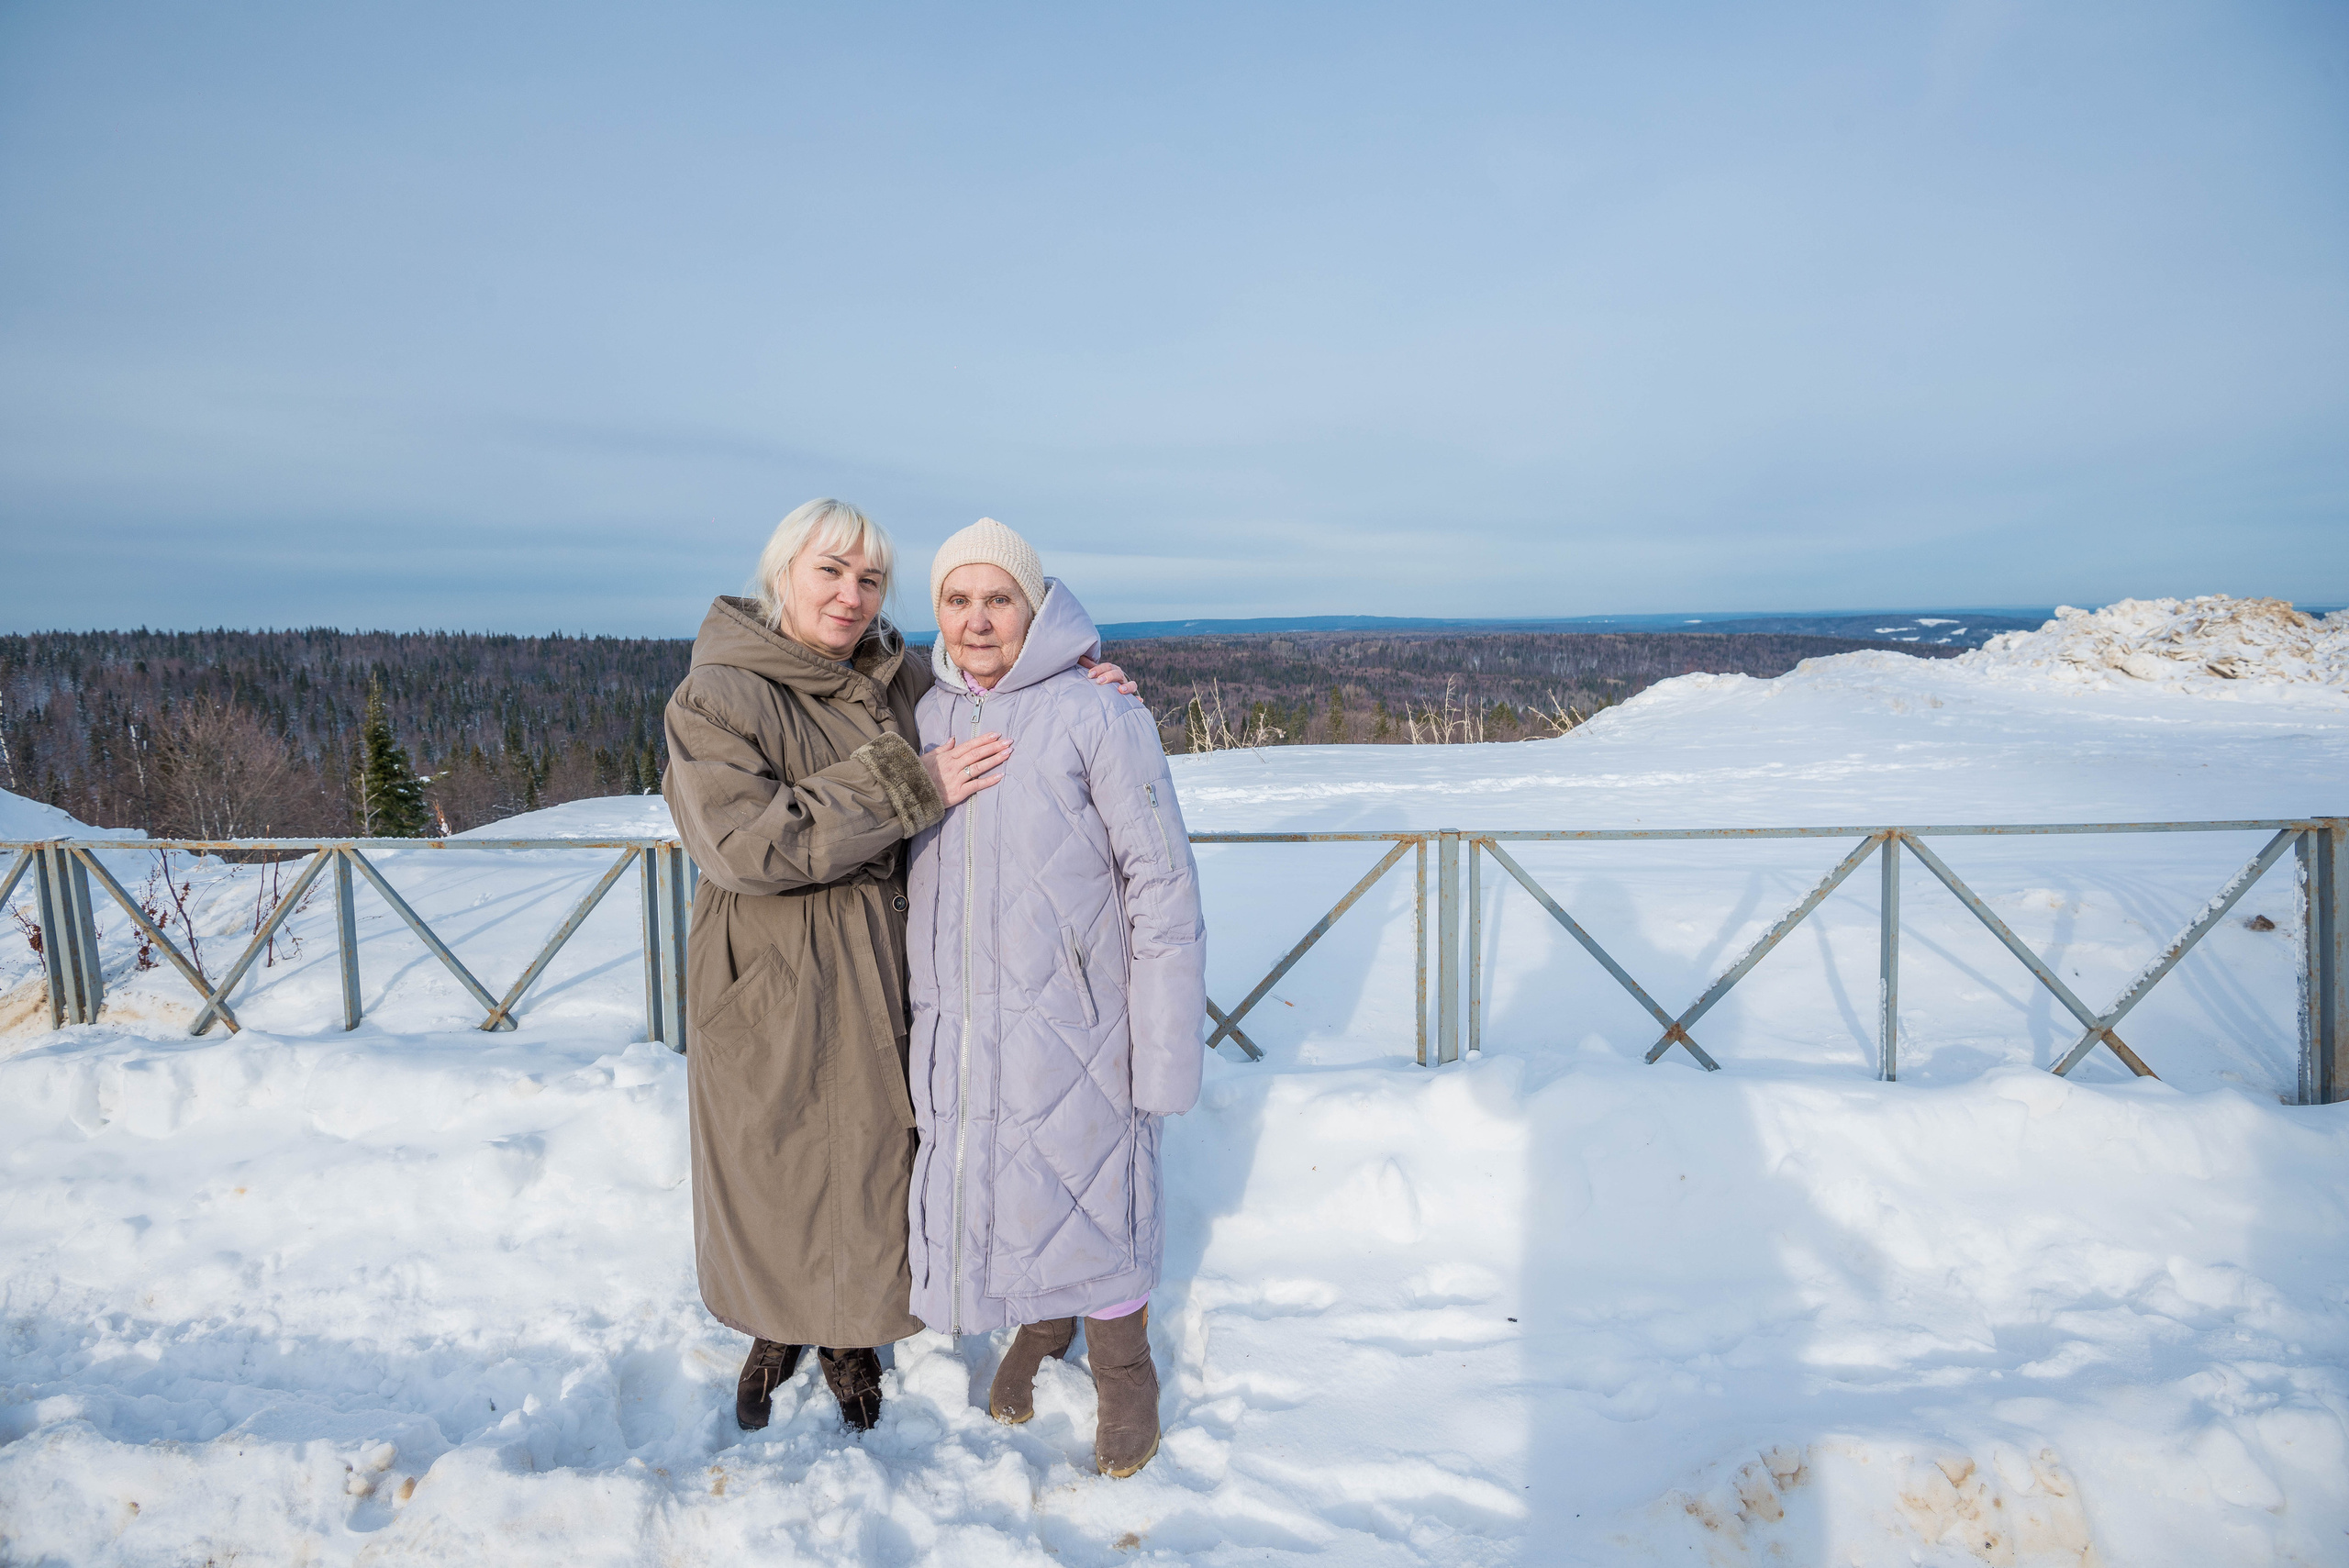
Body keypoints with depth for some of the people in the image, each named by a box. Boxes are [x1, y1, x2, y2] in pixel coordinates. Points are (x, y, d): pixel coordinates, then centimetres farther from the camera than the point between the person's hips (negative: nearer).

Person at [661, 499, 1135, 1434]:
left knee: (870, 1162, 15)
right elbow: (742, 841, -26)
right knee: (772, 1169, 14)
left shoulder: (902, 684, 2)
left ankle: (853, 1339, 41)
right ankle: (774, 1332, 42)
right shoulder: (717, 697, -13)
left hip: (878, 980, 4)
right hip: (770, 989, -3)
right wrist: (905, 788, -28)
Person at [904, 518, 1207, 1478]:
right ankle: (1039, 1331, 45)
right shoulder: (921, 720, 3)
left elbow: (1162, 886, -12)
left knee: (1087, 1195, 7)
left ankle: (1125, 1378, 33)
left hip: (1068, 1027, -5)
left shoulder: (1099, 717, -13)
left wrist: (1165, 1050, -13)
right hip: (954, 1029, 5)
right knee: (980, 1188, 16)